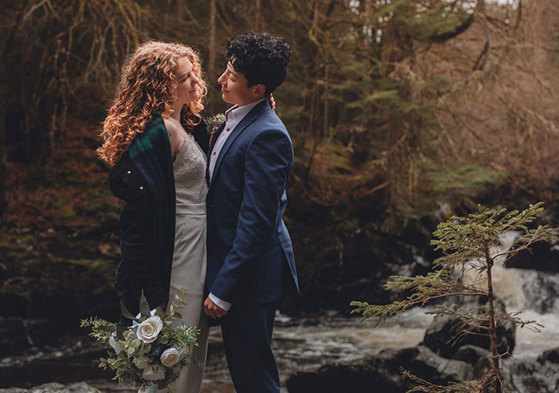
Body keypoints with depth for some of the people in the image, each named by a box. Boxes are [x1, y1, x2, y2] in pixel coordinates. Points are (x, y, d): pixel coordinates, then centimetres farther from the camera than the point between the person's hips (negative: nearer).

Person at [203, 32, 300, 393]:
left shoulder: (266, 135, -21)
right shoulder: (235, 120, 10)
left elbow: (256, 222, -23)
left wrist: (223, 291, -21)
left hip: (252, 275, -10)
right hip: (231, 264, 10)